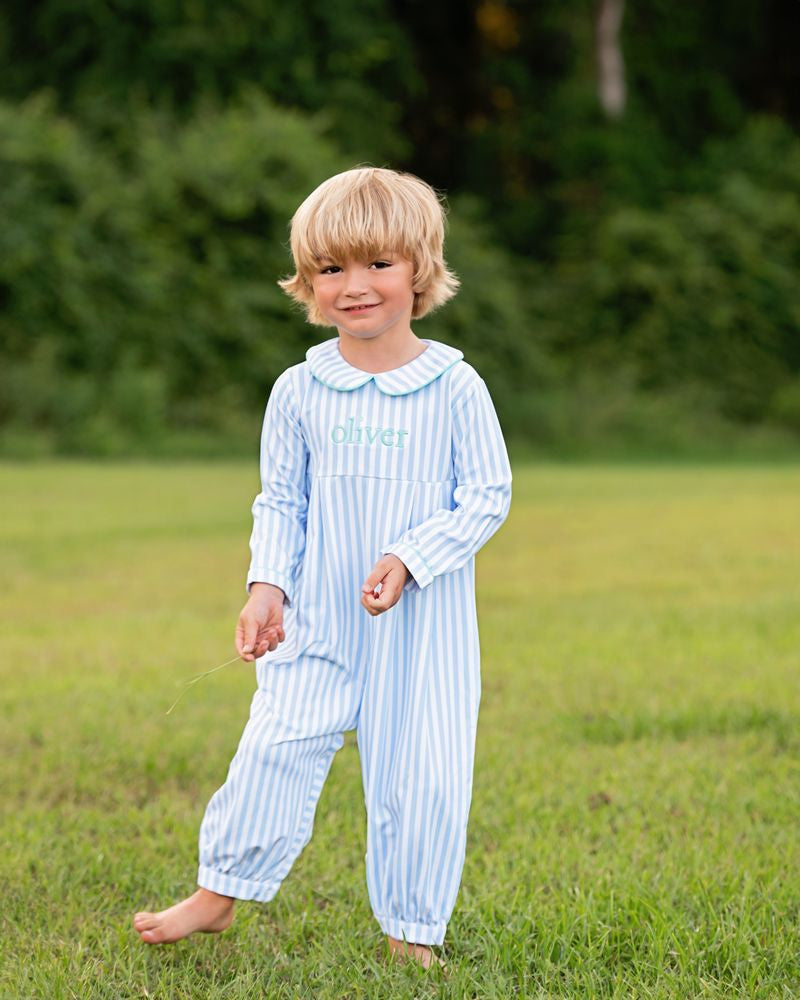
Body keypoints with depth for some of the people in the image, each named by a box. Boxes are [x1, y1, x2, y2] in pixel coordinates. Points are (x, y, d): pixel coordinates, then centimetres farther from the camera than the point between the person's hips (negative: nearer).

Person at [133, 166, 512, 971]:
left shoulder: (454, 389, -5)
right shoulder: (298, 392, 2)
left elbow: (487, 497, -4)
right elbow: (280, 502, 8)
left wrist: (409, 558, -17)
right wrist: (266, 587, -6)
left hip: (424, 626, -1)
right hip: (318, 618, 1)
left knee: (422, 777, 0)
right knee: (275, 751, -3)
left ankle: (412, 931, 16)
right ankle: (221, 891, 15)